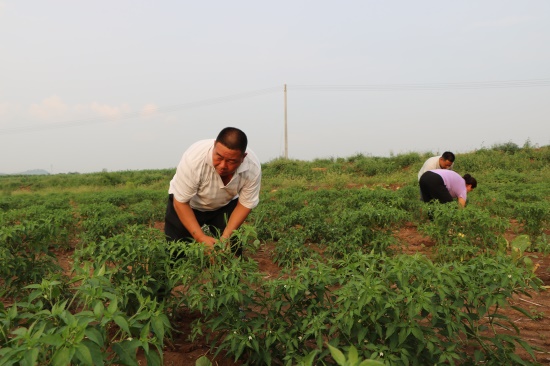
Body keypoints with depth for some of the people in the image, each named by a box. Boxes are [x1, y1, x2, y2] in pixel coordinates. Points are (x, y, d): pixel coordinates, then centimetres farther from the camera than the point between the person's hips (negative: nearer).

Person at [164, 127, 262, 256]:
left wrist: (226, 236, -27)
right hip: (188, 203, -1)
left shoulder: (253, 167, -31)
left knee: (232, 249, -8)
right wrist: (200, 237, -34)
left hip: (225, 205, 2)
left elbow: (245, 204, -16)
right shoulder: (194, 158, -39)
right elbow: (181, 202, -27)